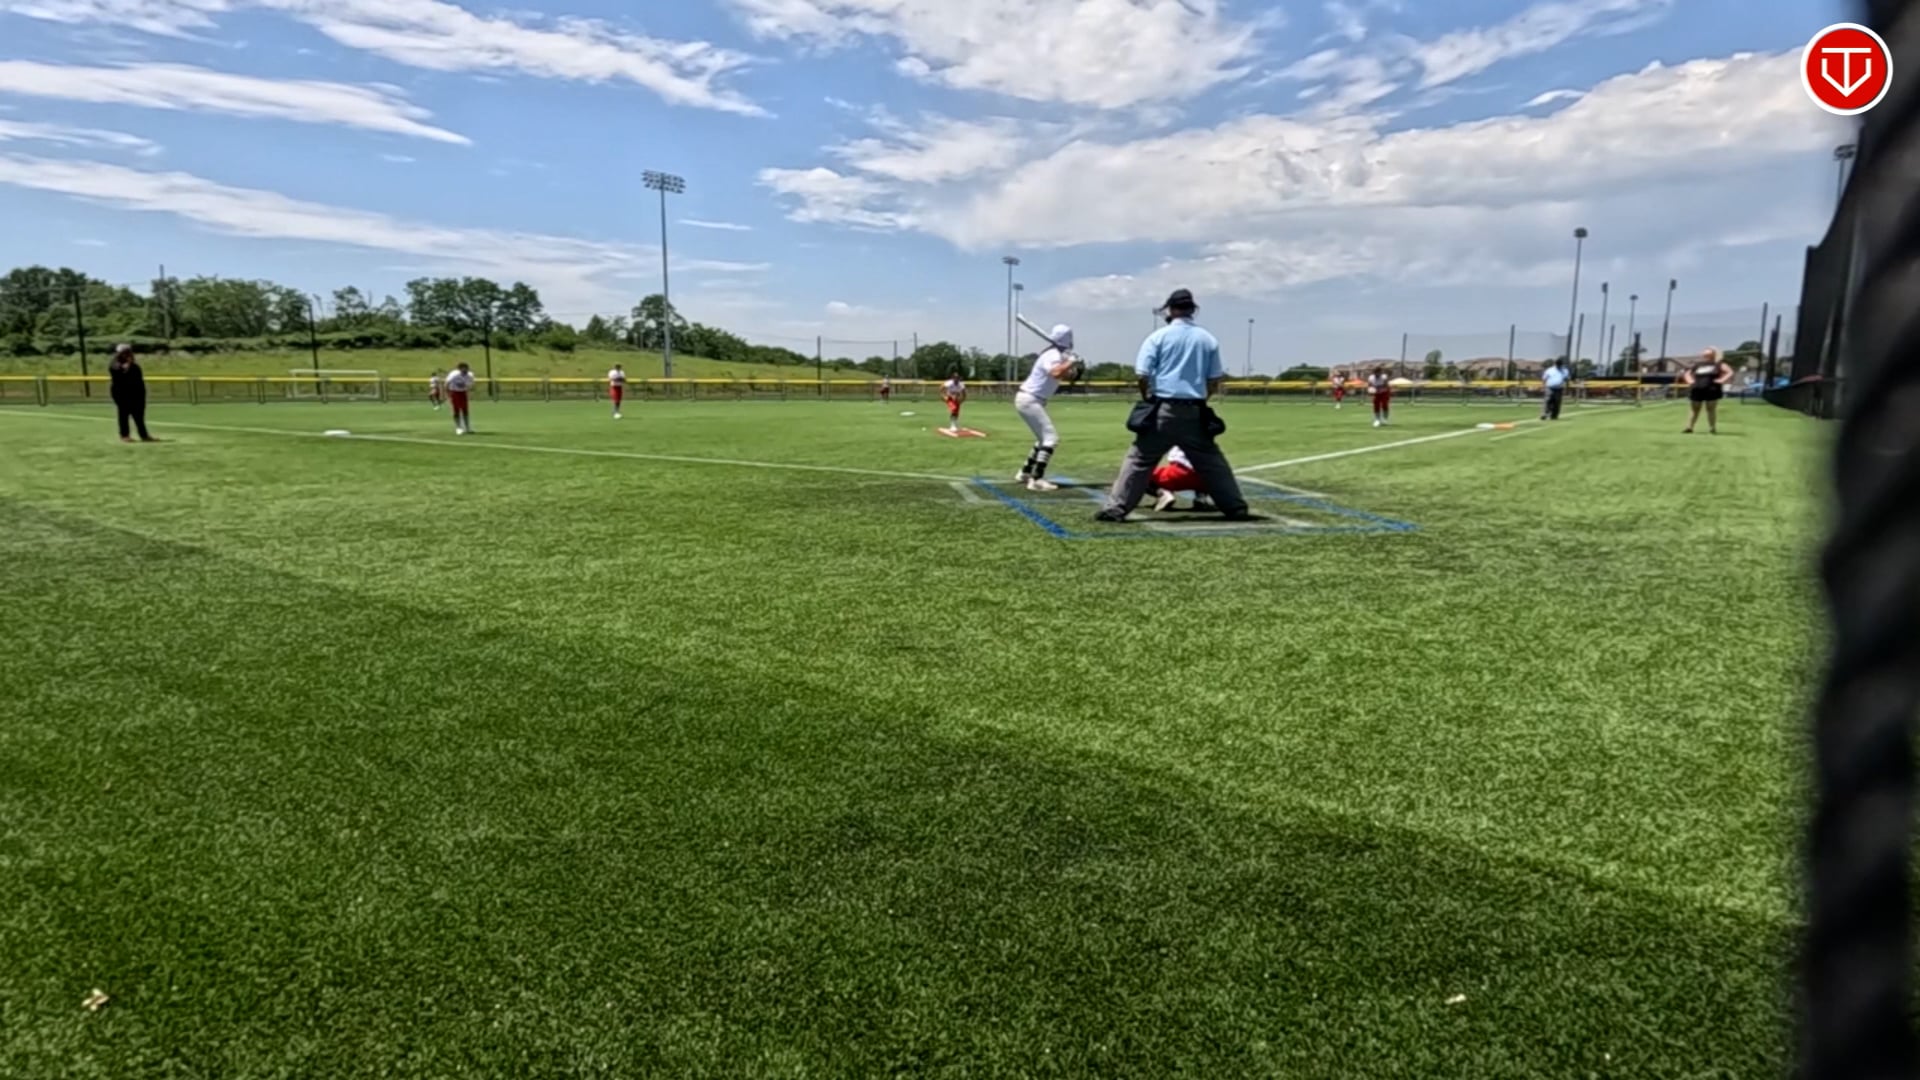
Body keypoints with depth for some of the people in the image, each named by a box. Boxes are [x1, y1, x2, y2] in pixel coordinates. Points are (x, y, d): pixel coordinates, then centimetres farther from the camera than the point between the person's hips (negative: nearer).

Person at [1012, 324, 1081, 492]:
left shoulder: (1058, 355, 12)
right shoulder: (1053, 356, -18)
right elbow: (1056, 374, -38)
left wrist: (1071, 366, -3)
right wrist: (1071, 362, -25)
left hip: (1030, 400, 10)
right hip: (1029, 400, -10)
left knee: (1045, 438, 20)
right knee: (1051, 438, -15)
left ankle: (1025, 473, 26)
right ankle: (1037, 480, -23)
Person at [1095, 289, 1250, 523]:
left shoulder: (1158, 336, -1)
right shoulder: (1208, 339, 8)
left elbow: (1142, 375, -5)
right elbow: (1215, 380, 7)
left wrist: (1148, 399, 12)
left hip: (1164, 410, -3)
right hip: (1194, 412, 3)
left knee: (1139, 460, 0)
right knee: (1211, 462, 13)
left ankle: (1115, 508, -6)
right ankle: (1237, 508, 17)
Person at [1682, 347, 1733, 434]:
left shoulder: (1719, 364, 5)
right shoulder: (1697, 364, 15)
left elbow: (1730, 372, 0)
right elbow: (1687, 374, 27)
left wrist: (1721, 380, -11)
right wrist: (1690, 380, 8)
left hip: (1712, 390, -4)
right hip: (1697, 390, 4)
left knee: (1711, 409, -3)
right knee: (1695, 410, 7)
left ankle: (1712, 429, 2)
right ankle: (1689, 428, 8)